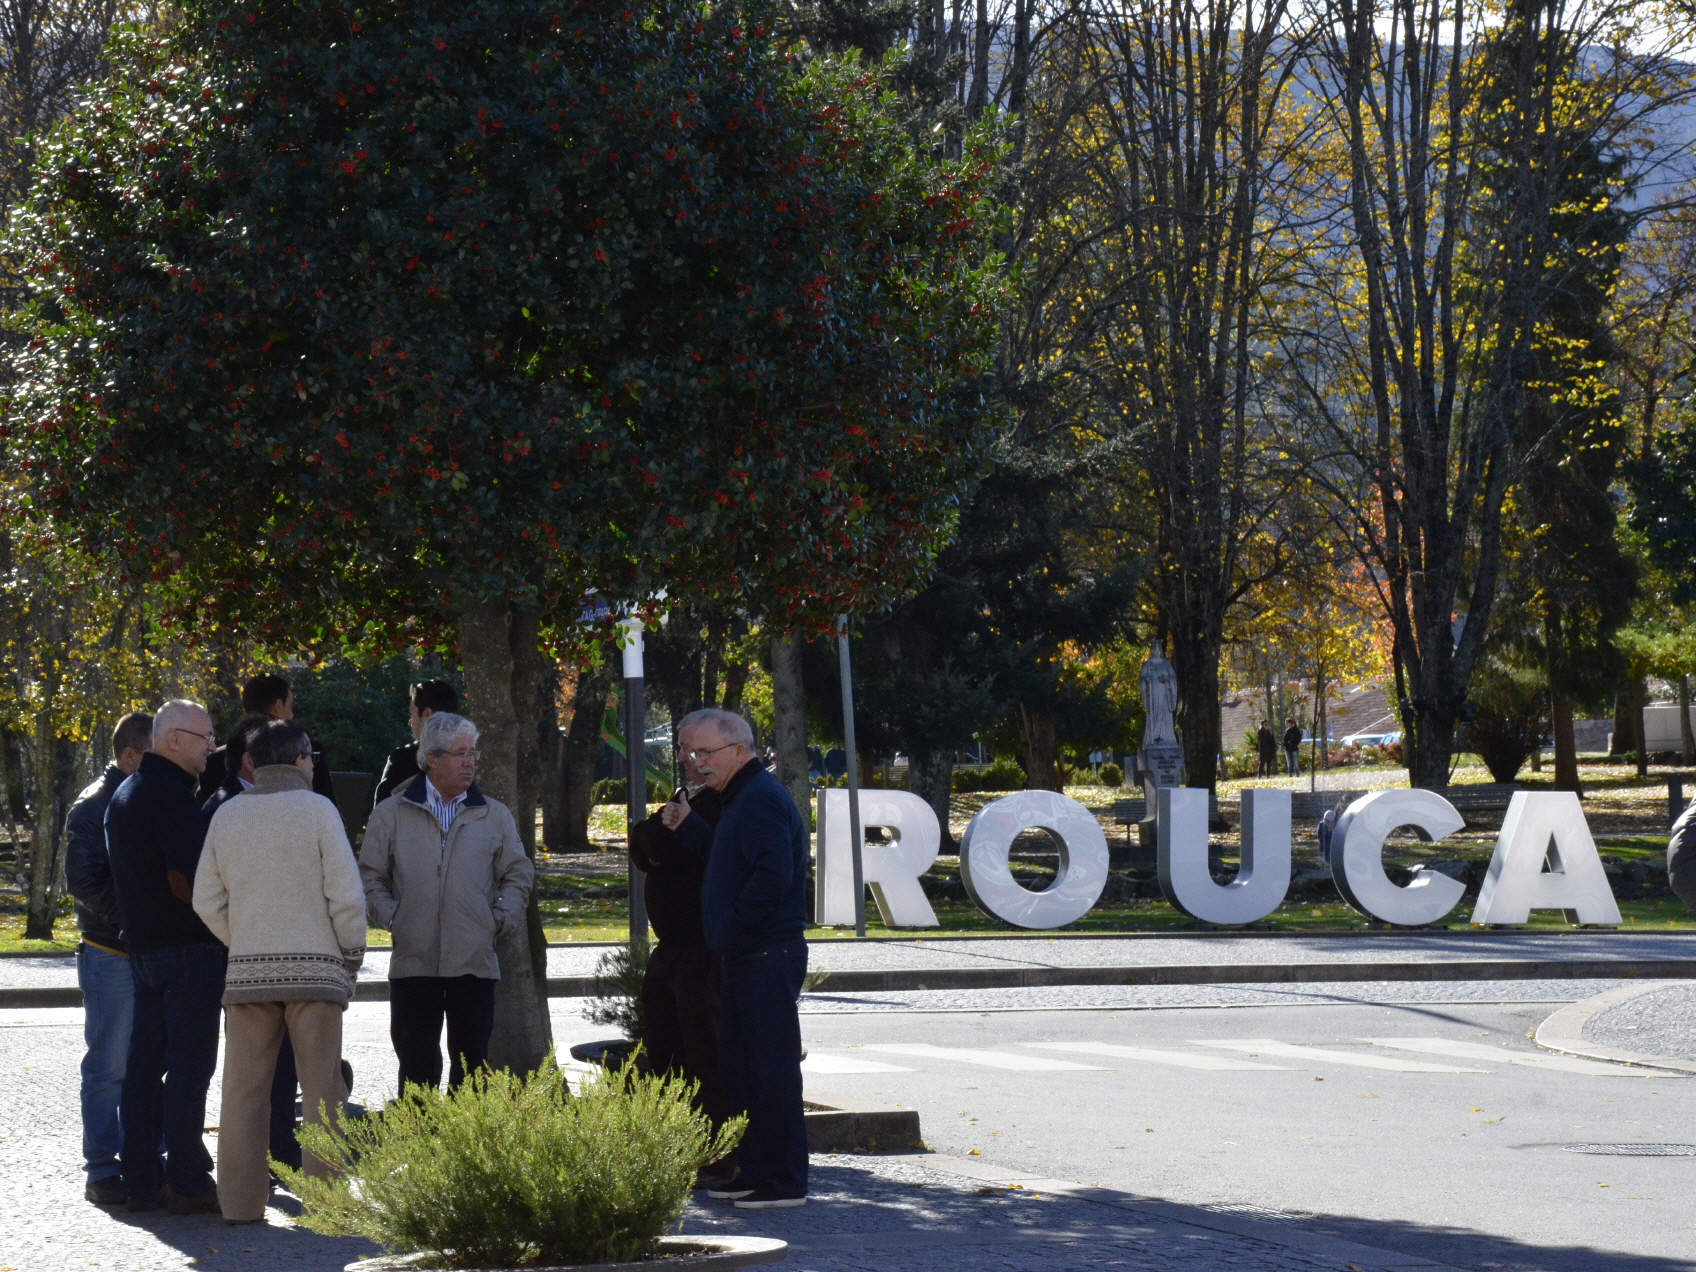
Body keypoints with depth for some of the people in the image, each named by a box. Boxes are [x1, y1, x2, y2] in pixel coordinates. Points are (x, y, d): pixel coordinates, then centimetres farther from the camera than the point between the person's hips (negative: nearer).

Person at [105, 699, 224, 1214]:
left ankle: (141, 1181, 13)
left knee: (143, 1068, 10)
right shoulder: (171, 794, -15)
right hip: (187, 948, -9)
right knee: (189, 1069, -6)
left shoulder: (125, 794, 16)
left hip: (142, 945, 9)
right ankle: (187, 1182, -5)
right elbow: (186, 882, -20)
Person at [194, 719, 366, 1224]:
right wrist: (352, 952, 5)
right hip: (314, 968, -3)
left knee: (244, 1088, 7)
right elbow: (346, 894, -8)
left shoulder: (226, 816, 6)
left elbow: (207, 902, 8)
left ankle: (240, 1200, 7)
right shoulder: (316, 809, -5)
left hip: (246, 972, 3)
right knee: (321, 1088, 1)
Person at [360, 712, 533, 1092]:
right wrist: (389, 917, -2)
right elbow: (370, 876, 11)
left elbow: (519, 874, 17)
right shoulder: (392, 814, 6)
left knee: (471, 1060, 3)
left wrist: (499, 918, 4)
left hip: (475, 961, 1)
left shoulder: (494, 815, 11)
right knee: (416, 1062, 1)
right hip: (413, 962, -1)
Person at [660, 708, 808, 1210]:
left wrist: (735, 931, -19)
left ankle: (784, 1181, -4)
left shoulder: (761, 799, -16)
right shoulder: (740, 797, 17)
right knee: (737, 1066, 16)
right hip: (745, 959, 11)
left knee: (770, 1068, -7)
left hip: (766, 958, -11)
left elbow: (772, 874, -26)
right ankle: (754, 1172, 23)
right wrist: (687, 827, 17)